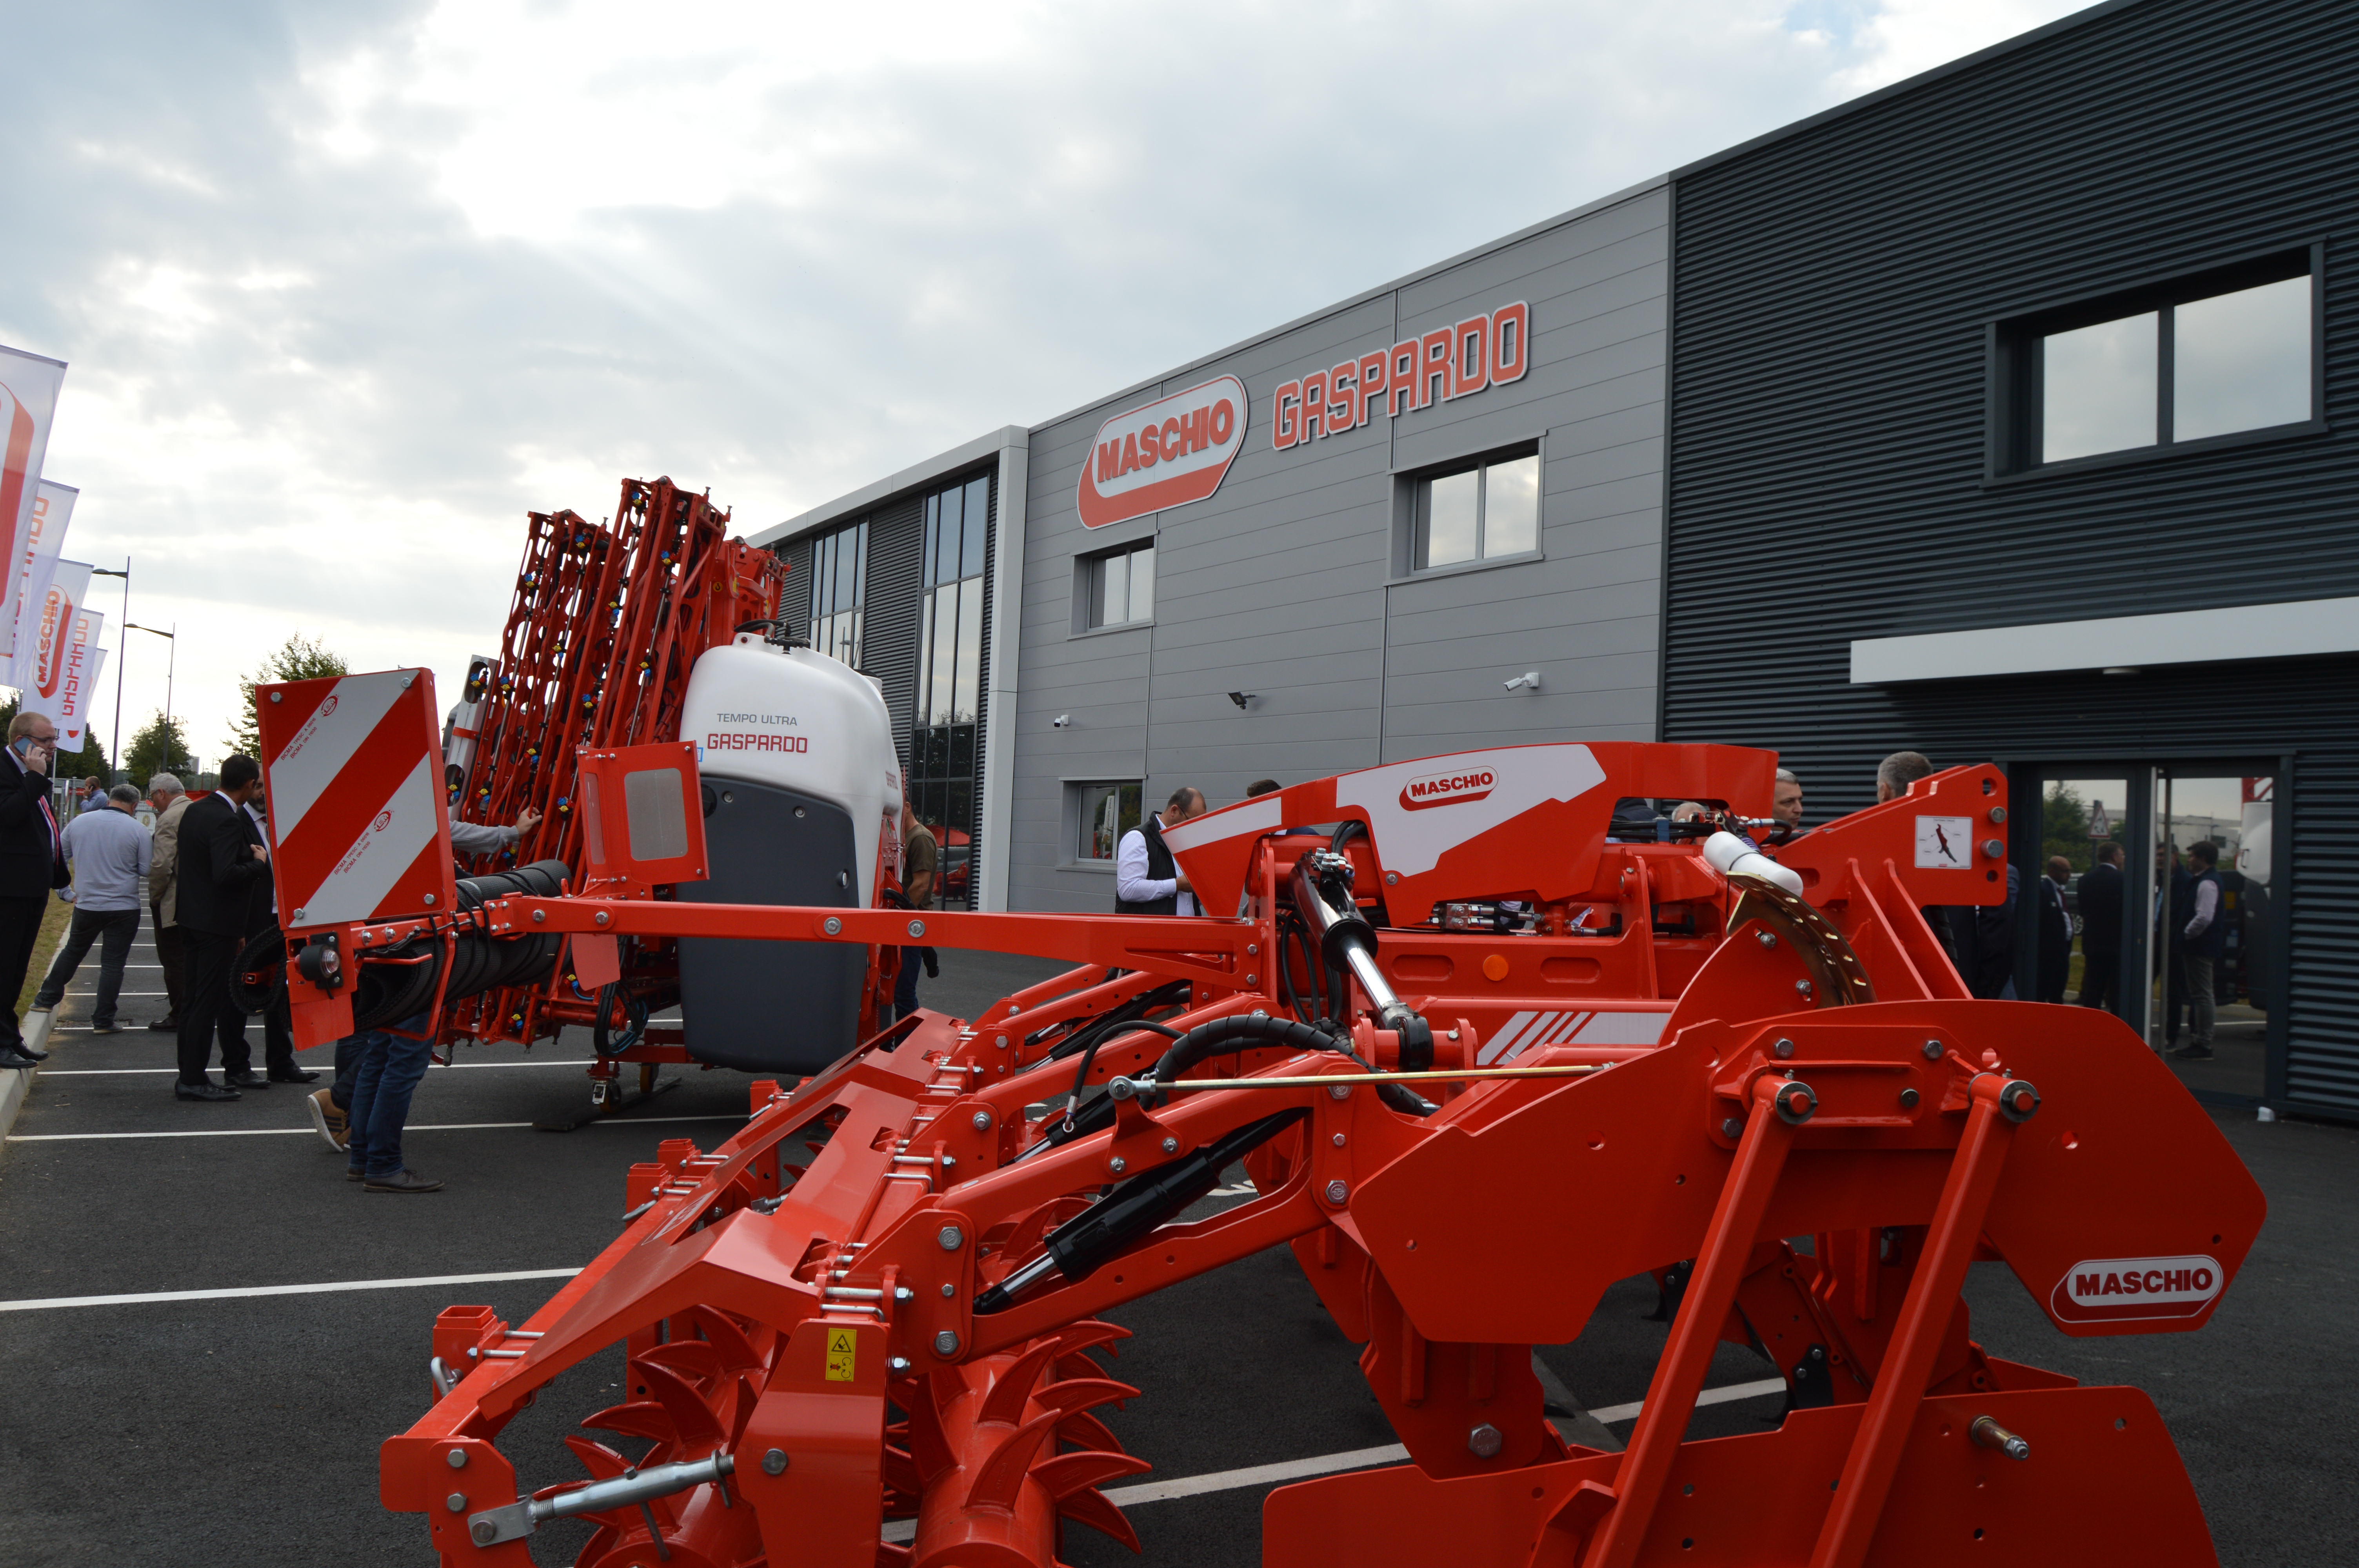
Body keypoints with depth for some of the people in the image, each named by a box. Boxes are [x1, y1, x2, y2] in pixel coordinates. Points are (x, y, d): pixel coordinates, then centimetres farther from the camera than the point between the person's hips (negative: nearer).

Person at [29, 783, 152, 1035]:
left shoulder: (78, 822, 1)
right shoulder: (137, 830, -10)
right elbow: (147, 871, -7)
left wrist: (64, 891, 17)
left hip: (86, 905, 3)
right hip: (123, 908, -3)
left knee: (72, 952, 23)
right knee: (113, 963, 2)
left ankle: (46, 999, 32)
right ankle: (103, 1021, 3)